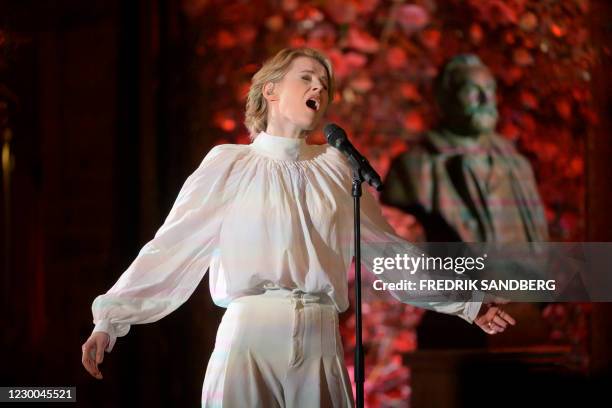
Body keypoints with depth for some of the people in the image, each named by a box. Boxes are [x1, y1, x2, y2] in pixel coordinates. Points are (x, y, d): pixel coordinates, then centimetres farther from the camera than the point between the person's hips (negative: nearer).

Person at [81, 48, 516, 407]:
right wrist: (111, 319, -9)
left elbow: (389, 248, 17)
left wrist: (465, 302, 16)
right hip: (250, 333, -3)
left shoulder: (337, 168, 13)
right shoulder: (230, 164, 4)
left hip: (321, 341, 3)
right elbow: (172, 247, -1)